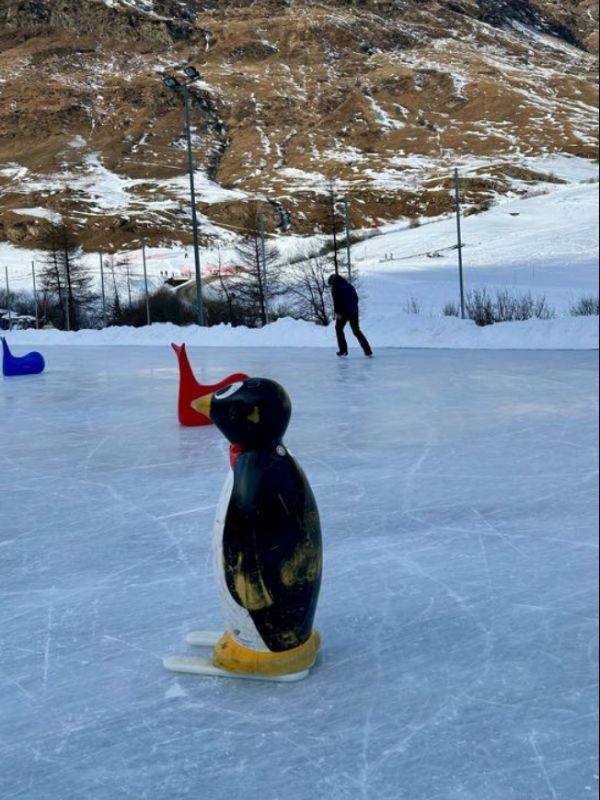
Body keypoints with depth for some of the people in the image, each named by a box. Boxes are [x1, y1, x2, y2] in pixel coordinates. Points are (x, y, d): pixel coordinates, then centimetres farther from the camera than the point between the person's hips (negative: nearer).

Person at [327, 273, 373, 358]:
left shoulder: (335, 287, 0)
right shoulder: (349, 285, 20)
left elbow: (336, 300, -13)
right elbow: (356, 298, 18)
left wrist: (337, 312, -15)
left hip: (344, 311, -5)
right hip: (354, 311, 5)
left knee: (338, 328, 16)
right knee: (356, 330, 14)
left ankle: (343, 350, 10)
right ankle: (368, 351, 5)